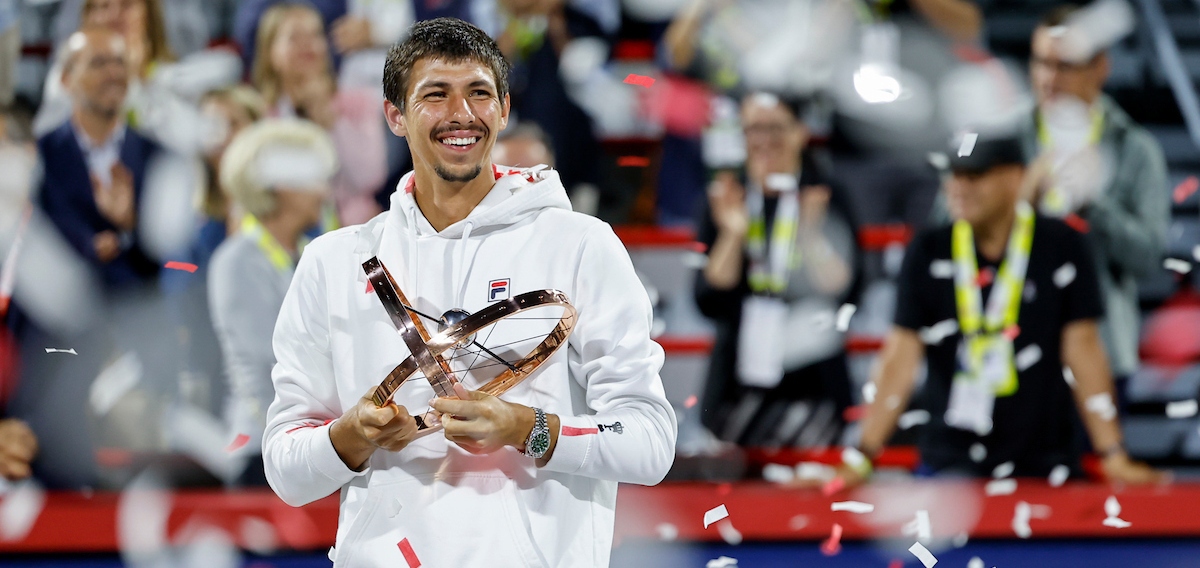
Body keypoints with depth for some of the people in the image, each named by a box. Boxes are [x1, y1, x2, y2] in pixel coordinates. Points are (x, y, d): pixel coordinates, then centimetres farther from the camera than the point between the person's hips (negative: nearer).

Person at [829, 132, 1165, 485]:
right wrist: (861, 459, -6)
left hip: (1043, 466, -1)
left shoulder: (1061, 247, -1)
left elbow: (1082, 349, -2)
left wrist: (1114, 457, -8)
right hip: (949, 466, 1)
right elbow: (901, 359, 1)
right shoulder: (927, 254, 2)